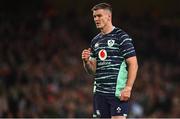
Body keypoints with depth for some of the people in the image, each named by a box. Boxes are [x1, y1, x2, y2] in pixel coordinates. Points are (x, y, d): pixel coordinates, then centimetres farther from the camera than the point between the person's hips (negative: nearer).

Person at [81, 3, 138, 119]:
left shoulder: (121, 37, -5)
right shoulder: (95, 41, 16)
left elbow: (133, 64, -8)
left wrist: (128, 88, -17)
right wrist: (86, 61, -4)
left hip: (118, 92, -7)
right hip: (99, 92, 7)